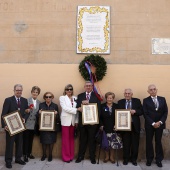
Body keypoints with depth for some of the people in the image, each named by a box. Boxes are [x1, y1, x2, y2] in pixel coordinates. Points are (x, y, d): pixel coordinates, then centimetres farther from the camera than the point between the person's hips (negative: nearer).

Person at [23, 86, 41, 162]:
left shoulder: (39, 102, 9)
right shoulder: (27, 100, -7)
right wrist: (27, 110, -31)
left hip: (34, 124, 5)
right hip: (27, 123, -5)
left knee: (31, 139, 15)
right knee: (25, 139, 0)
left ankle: (29, 153, 28)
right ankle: (25, 154, 12)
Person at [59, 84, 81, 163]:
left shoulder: (75, 98, 10)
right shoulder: (62, 98, -1)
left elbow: (77, 109, 8)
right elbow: (65, 108, -12)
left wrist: (76, 121, 2)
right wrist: (76, 110, -17)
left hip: (73, 121, 4)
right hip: (66, 120, -4)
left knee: (71, 138, 11)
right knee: (65, 139, 1)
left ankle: (71, 155, 21)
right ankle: (66, 157, 10)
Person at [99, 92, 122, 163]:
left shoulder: (116, 106, 5)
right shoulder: (102, 106, 4)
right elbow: (100, 117, 2)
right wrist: (101, 125, -8)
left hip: (113, 128, 1)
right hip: (105, 128, 0)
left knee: (113, 142, 2)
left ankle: (111, 156, 19)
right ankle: (107, 156, 20)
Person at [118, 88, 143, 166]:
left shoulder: (137, 101, 5)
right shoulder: (120, 102, 6)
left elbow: (141, 111, 1)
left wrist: (134, 111, -17)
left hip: (135, 125, 0)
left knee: (135, 143, 7)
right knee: (126, 143, 7)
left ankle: (134, 159, 23)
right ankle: (126, 159, 22)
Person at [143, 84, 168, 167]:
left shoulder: (162, 99, 5)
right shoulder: (146, 100, -2)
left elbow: (165, 112, 1)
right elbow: (145, 114, -7)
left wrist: (160, 122, -10)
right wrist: (153, 123, -14)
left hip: (160, 124, 2)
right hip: (149, 125, -1)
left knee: (158, 142, 8)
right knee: (149, 142, 6)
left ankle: (159, 159, 20)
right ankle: (149, 159, 19)